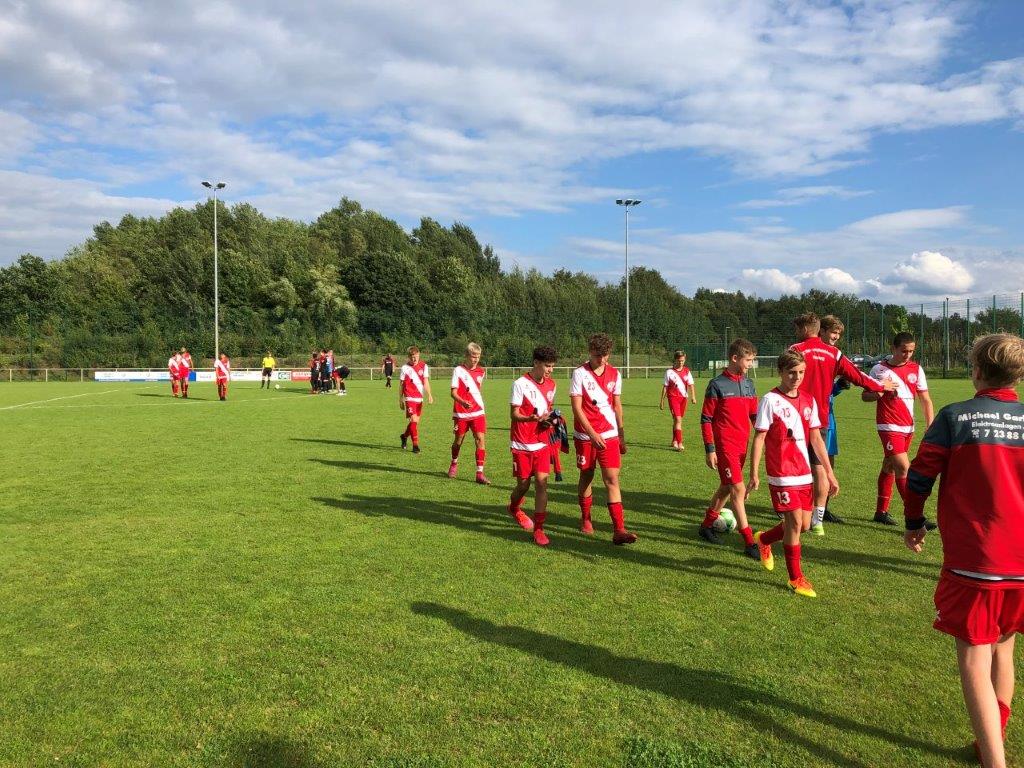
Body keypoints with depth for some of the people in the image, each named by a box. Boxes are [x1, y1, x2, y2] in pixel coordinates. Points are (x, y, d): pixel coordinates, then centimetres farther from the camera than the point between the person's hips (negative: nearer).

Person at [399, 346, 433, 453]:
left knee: (416, 421, 11)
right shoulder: (405, 368, -1)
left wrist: (429, 394, -14)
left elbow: (426, 382, 0)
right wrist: (400, 400, 6)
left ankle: (404, 436, 37)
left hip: (420, 398, 4)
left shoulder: (423, 366, 4)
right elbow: (401, 385, 6)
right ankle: (415, 445, -6)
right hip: (410, 398, -4)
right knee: (414, 420, -13)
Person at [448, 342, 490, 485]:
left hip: (477, 412, 2)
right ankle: (454, 464, 39)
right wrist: (463, 402, -32)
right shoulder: (458, 370, -8)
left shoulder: (481, 371, 5)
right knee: (458, 440, 11)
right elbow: (453, 392, -15)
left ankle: (480, 473, -9)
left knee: (480, 439, -11)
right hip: (461, 413, -2)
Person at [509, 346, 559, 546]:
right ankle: (514, 508, 40)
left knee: (542, 481, -7)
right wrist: (534, 418, -30)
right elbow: (514, 414, -12)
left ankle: (538, 529, -1)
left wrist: (551, 417, -2)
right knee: (524, 484, 5)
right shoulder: (520, 384, -12)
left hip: (542, 442, 4)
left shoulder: (551, 384, 7)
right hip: (522, 444, -4)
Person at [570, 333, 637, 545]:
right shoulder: (580, 373, -7)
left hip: (609, 435, 2)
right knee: (586, 476, 11)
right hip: (585, 436, -2)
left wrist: (621, 436, 13)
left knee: (612, 479, -6)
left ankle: (619, 530, -9)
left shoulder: (614, 374, 5)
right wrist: (592, 434, -17)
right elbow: (576, 407, -10)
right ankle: (585, 519, 31)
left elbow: (617, 406, 13)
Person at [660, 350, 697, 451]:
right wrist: (662, 400, 2)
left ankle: (674, 441, 28)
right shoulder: (669, 372, -2)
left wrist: (693, 397, -10)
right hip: (673, 397, -4)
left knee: (677, 420, 14)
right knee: (678, 420, -14)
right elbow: (665, 387, 2)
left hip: (683, 397, 4)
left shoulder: (687, 371, 7)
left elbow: (690, 384, 4)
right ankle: (679, 444, -17)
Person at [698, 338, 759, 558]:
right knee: (739, 490, -10)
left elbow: (754, 415, 16)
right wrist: (709, 449, -11)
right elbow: (706, 419, -7)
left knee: (727, 487, 16)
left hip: (742, 445, 7)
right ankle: (749, 544, -7)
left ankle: (706, 526, 34)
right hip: (725, 445, -7)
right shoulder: (717, 385, -9)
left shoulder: (748, 384, 10)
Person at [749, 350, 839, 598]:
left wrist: (829, 473, 11)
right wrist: (754, 474, -11)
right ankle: (796, 578, 9)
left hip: (804, 474, 6)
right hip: (781, 475, -6)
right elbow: (759, 439, -8)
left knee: (804, 525, 10)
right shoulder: (770, 400, -9)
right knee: (795, 522, -7)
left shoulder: (808, 401, 7)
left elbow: (816, 439, 12)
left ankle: (764, 539, 37)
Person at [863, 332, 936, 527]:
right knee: (903, 468, -15)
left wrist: (930, 427, -1)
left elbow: (925, 400, 7)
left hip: (908, 428, 5)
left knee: (889, 467, 14)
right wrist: (881, 392, -18)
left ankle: (881, 512, 23)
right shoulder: (879, 369, -4)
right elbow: (864, 396, 2)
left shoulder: (916, 369, 6)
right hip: (889, 427, -5)